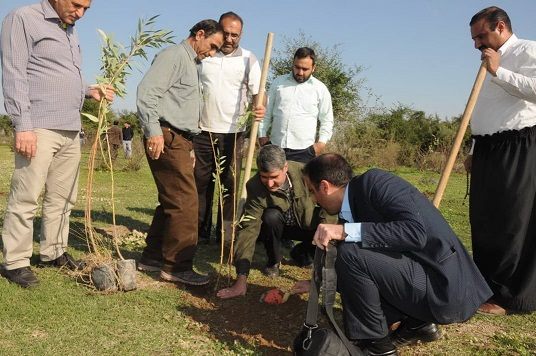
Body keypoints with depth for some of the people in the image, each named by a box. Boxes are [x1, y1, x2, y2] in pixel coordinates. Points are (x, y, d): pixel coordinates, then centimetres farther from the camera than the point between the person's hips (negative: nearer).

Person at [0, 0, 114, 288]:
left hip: (71, 130, 8)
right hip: (39, 128, -8)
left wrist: (89, 92, 9)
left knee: (62, 197, 11)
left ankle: (53, 252, 22)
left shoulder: (71, 32, 21)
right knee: (26, 197, -5)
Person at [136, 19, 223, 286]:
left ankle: (152, 257, 21)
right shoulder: (174, 55, -5)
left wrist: (189, 148, 22)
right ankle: (177, 266, -3)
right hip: (166, 138, -10)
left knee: (172, 202, 12)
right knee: (185, 202, -10)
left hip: (180, 141, 10)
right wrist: (153, 131, -24)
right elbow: (147, 90, -17)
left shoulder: (191, 64, 25)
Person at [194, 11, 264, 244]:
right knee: (200, 183, 6)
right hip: (203, 131, 2)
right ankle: (200, 232, 17)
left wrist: (260, 108, -26)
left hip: (233, 133, -1)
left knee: (231, 185, 1)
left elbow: (258, 92, -3)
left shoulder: (248, 59, 3)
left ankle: (227, 236, 10)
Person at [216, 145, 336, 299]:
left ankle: (302, 252, 11)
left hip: (309, 225, 1)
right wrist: (241, 280, -38)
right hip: (279, 226, -1)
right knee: (271, 216, -34)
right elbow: (248, 229, -33)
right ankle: (273, 261, -5)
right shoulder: (254, 187, -29)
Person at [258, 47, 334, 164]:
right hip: (275, 146, 2)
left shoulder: (320, 89, 4)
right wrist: (262, 134, 6)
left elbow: (326, 120, 7)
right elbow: (266, 112, 13)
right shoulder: (278, 82, 10)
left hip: (304, 150, -2)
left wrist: (321, 142, -5)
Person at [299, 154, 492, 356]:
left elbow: (416, 232, -29)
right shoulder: (349, 212, 9)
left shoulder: (374, 181, -15)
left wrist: (346, 231, -29)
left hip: (444, 286, -9)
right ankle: (418, 322, 17)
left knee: (351, 253, -20)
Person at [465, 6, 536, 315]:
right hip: (489, 150, 9)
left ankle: (511, 297, 2)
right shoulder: (492, 63, 22)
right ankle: (487, 288, 21)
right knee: (484, 223, 10)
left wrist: (498, 72, -16)